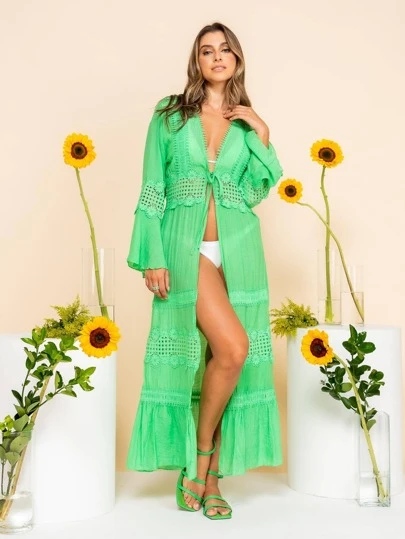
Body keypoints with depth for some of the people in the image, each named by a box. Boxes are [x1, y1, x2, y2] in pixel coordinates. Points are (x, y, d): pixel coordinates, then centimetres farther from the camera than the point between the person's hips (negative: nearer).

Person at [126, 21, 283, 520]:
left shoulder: (247, 123, 16)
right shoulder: (169, 113, 7)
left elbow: (254, 190, 7)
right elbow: (152, 190, 2)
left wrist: (262, 136, 0)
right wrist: (153, 256, -7)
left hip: (238, 249, 3)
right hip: (186, 247, -3)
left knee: (220, 358, 3)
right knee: (232, 347, -20)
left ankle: (210, 477, 15)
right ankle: (197, 459, 2)